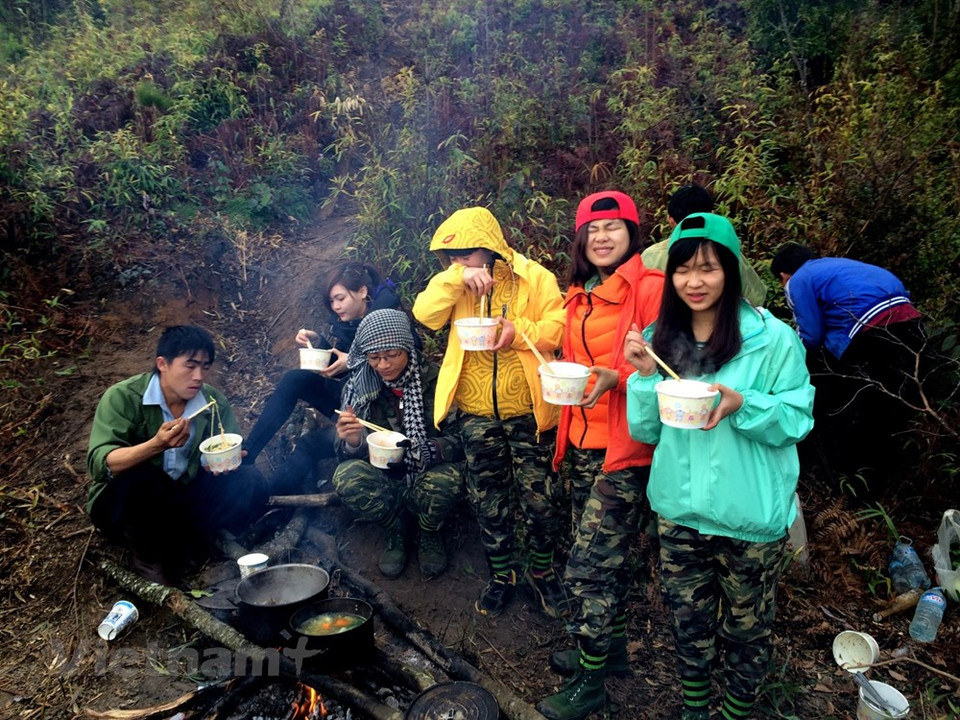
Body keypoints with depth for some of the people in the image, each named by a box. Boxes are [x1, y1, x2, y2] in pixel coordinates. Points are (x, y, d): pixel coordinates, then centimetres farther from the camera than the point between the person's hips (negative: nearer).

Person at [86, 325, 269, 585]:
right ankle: (149, 556, -7)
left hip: (185, 500, 3)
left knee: (251, 483, -17)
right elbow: (100, 464, -27)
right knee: (139, 478, -36)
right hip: (123, 505, -3)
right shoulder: (122, 397, -16)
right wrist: (156, 445, -45)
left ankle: (178, 548, -9)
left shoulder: (214, 401, -4)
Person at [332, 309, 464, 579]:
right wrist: (352, 443, -31)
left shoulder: (436, 379, -14)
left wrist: (422, 450, -35)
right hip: (385, 478, 2)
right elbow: (345, 452, -6)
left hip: (427, 473, -2)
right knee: (346, 477, -28)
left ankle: (429, 534, 1)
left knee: (447, 479, -35)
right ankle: (397, 532, 0)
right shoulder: (357, 386, -6)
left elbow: (458, 440, -14)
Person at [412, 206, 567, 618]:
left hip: (527, 409, -3)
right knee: (489, 501, 13)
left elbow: (559, 327, -9)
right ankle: (502, 574, 33)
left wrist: (520, 332, -25)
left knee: (539, 497, 5)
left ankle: (542, 570, 29)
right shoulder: (454, 286, 6)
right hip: (477, 411, 3)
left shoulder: (534, 277, -4)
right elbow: (425, 314, -10)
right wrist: (456, 277, -21)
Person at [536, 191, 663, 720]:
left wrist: (617, 377, -26)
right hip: (581, 443, 8)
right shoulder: (579, 295, 13)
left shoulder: (648, 287, -11)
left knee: (588, 566, -4)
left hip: (623, 448, -8)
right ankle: (612, 647, 39)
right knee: (606, 557, 20)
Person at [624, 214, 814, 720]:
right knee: (688, 626, 21)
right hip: (679, 513, 4)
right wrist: (645, 376, -14)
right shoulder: (659, 340, 0)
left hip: (751, 521, -3)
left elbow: (798, 420, -9)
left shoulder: (772, 339, -13)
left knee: (745, 634, 17)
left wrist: (743, 405, -26)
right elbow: (645, 431, 2)